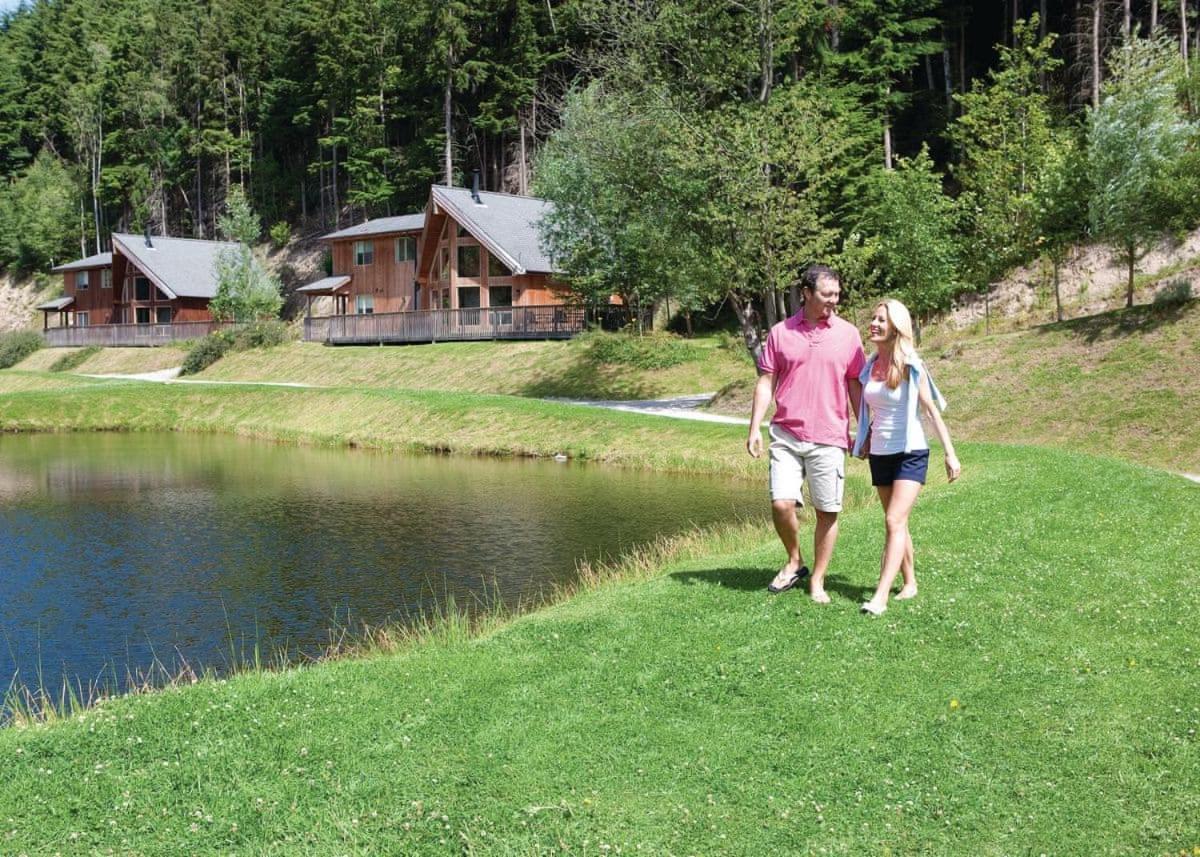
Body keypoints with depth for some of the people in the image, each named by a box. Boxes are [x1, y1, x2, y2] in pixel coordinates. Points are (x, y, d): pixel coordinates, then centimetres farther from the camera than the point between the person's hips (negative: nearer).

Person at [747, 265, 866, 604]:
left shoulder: (848, 334, 3)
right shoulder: (780, 332, 4)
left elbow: (856, 386, 8)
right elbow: (766, 382, 6)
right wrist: (755, 428, -1)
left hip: (829, 439, 0)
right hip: (786, 434, 0)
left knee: (827, 511, 2)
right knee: (781, 503, -9)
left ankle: (817, 581, 17)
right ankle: (794, 562, 17)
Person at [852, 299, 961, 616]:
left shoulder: (909, 366, -11)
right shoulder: (870, 365, 5)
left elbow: (932, 410, -11)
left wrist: (950, 453, -13)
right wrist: (865, 440, 17)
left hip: (910, 453, -6)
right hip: (880, 454, 6)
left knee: (895, 521, -15)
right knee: (896, 523, 13)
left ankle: (881, 596, -20)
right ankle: (910, 584, 27)